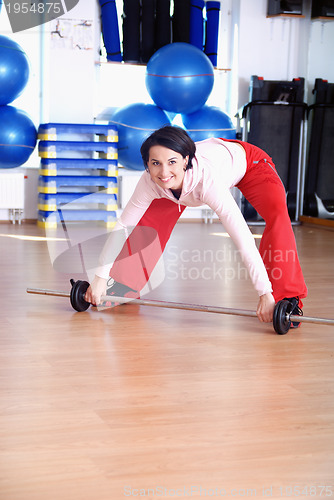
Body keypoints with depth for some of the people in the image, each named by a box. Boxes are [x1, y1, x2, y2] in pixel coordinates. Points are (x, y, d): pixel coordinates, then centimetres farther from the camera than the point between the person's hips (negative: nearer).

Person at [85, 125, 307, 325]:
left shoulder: (207, 179, -46)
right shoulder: (150, 183, -33)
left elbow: (243, 238, -49)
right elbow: (122, 226, -21)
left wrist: (265, 294, -53)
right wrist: (100, 278, -21)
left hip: (245, 161, -4)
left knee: (277, 214, -30)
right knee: (151, 220, -1)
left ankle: (287, 297, -22)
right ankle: (125, 287, 18)